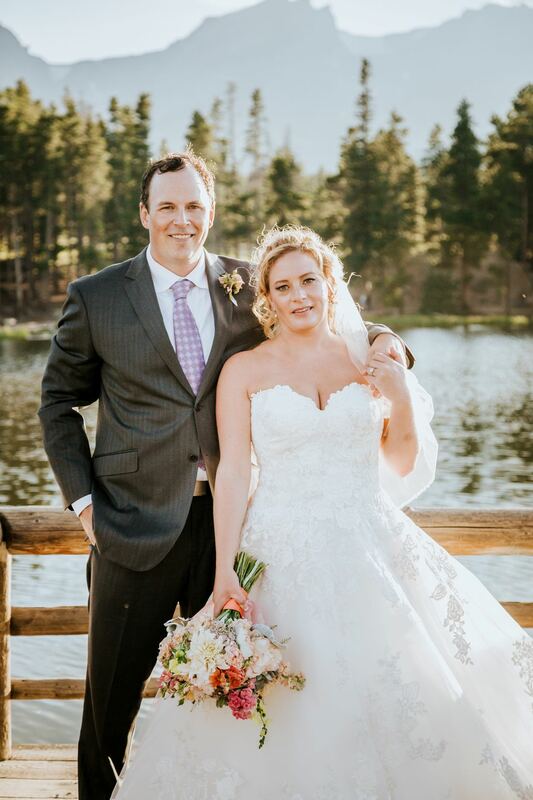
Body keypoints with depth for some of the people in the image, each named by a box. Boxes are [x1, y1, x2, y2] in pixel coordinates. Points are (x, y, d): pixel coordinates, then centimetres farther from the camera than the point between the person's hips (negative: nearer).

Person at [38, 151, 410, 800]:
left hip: (229, 522, 2)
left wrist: (381, 339, -5)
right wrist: (82, 497, 1)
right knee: (111, 704, 9)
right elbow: (59, 402, 9)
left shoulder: (246, 290, 4)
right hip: (137, 524, -1)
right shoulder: (95, 297, 1)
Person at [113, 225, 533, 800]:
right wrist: (224, 572, -12)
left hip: (369, 551, 2)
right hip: (283, 556, -2)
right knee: (288, 715, -2)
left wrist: (403, 397, -3)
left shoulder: (370, 359, 8)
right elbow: (232, 474, -4)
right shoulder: (244, 371, 1)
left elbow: (402, 463, 14)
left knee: (389, 698, -1)